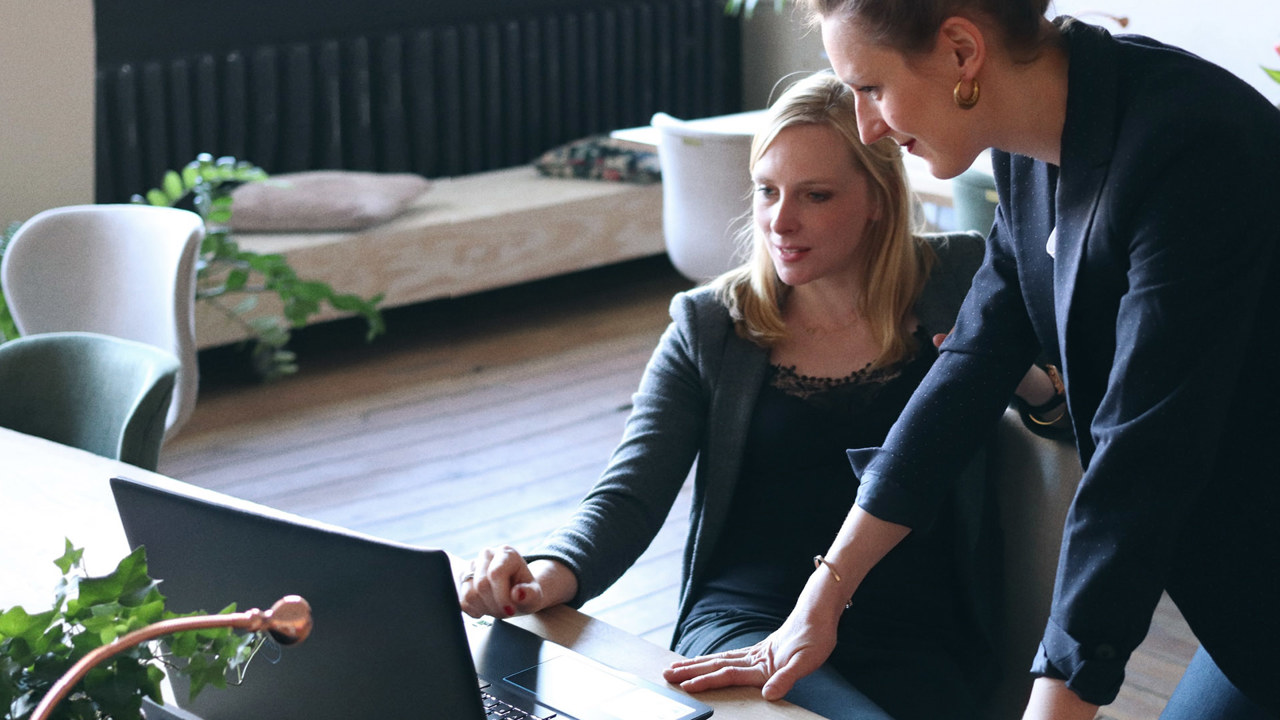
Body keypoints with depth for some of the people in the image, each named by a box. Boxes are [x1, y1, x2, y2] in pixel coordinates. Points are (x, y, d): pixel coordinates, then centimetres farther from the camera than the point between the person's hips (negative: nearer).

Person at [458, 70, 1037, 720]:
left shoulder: (959, 283, 9)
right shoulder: (708, 326, 11)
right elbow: (628, 496, 3)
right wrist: (548, 575, -18)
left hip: (914, 640, 1)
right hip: (742, 618, -1)